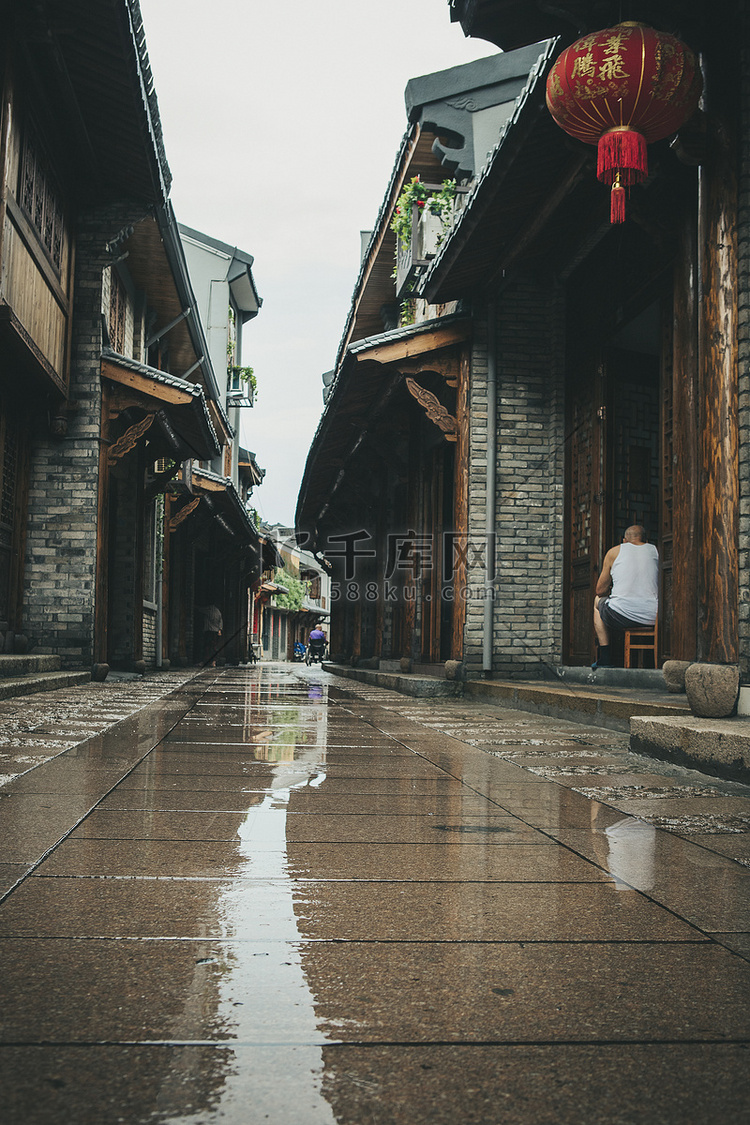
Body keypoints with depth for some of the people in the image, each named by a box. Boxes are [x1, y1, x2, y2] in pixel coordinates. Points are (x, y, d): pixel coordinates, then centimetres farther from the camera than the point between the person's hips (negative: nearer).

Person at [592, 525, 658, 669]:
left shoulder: (614, 551, 10)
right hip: (653, 618, 2)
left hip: (621, 616, -2)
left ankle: (604, 659, 22)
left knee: (598, 601, 30)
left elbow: (600, 590, 16)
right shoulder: (655, 551, 15)